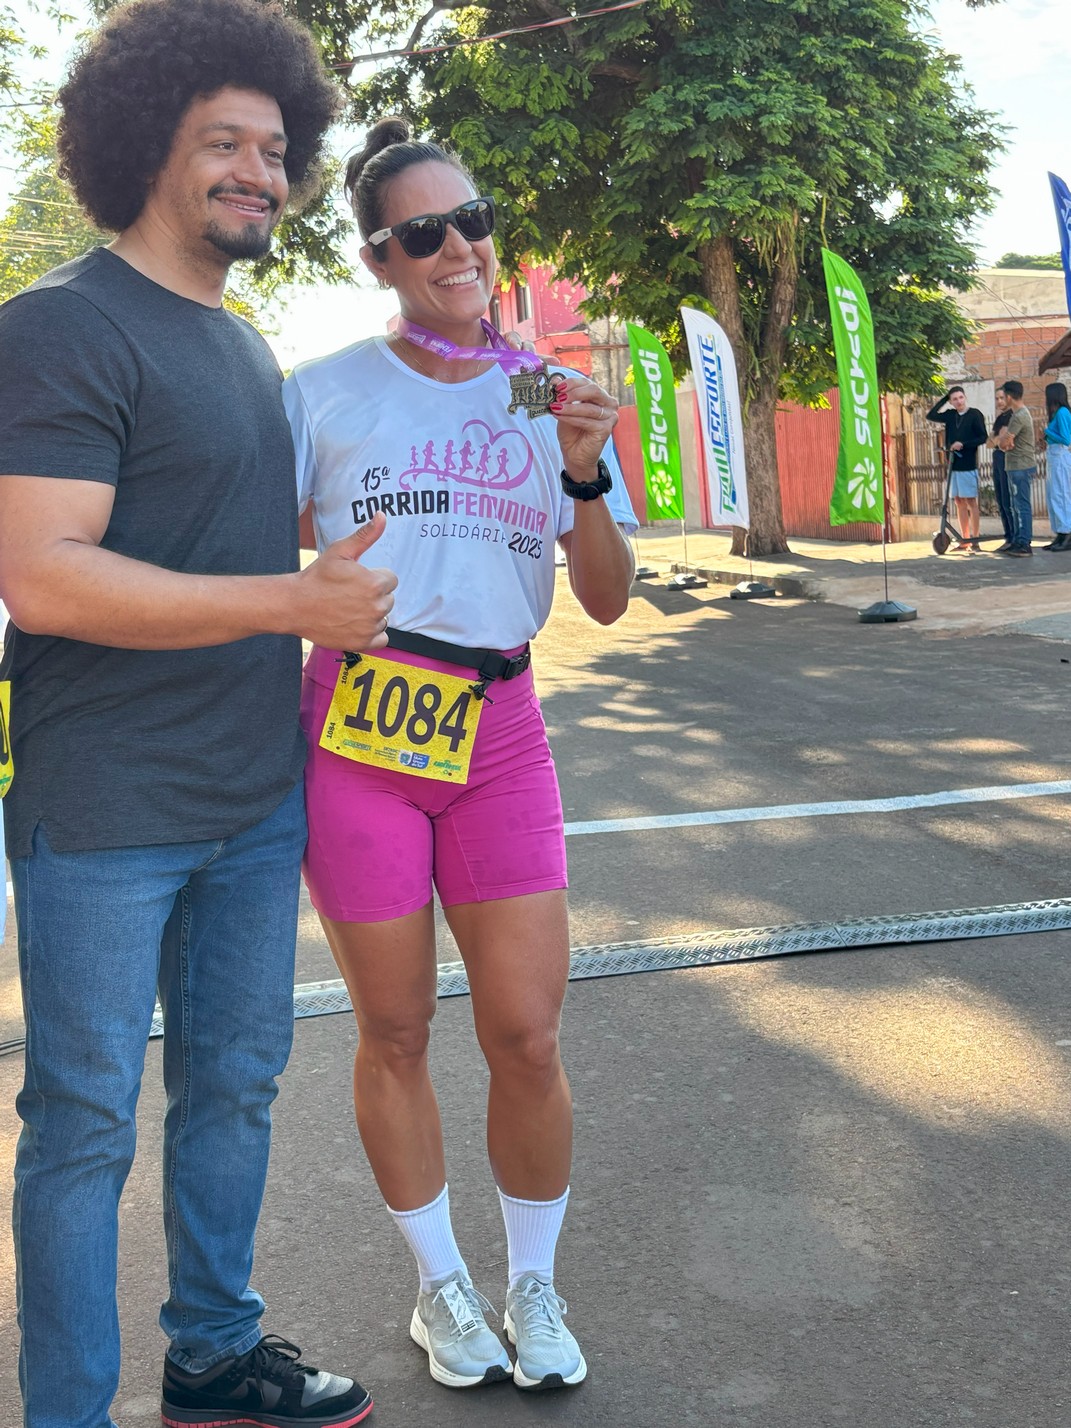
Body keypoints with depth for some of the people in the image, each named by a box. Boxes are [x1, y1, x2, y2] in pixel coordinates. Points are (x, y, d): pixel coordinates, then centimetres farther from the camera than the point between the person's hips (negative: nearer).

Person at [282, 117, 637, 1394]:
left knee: (526, 1036, 1)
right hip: (356, 728, -1)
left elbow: (608, 604, 5)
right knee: (395, 1033, 8)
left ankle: (533, 1284, 26)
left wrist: (584, 477, -11)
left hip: (499, 732, 2)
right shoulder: (324, 393, 2)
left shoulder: (551, 397, 9)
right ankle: (440, 1284, 30)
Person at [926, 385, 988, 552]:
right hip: (953, 464, 5)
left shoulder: (975, 414, -4)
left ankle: (975, 539, -1)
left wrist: (963, 444, -17)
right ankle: (964, 540, 11)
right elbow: (930, 416, 7)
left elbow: (983, 438, -7)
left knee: (971, 501, -4)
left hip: (968, 465, -5)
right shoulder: (950, 415, 10)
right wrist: (944, 399, 3)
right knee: (959, 502, 7)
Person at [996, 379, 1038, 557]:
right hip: (1016, 467, 10)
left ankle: (1025, 544, -9)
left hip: (1021, 467, -10)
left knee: (1022, 506, -9)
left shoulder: (1019, 417, -17)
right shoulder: (1021, 413, 16)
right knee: (1016, 507, 15)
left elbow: (1003, 442, -18)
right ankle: (1018, 541, 21)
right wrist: (1004, 441, -6)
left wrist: (1003, 437, 2)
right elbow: (1000, 443, 14)